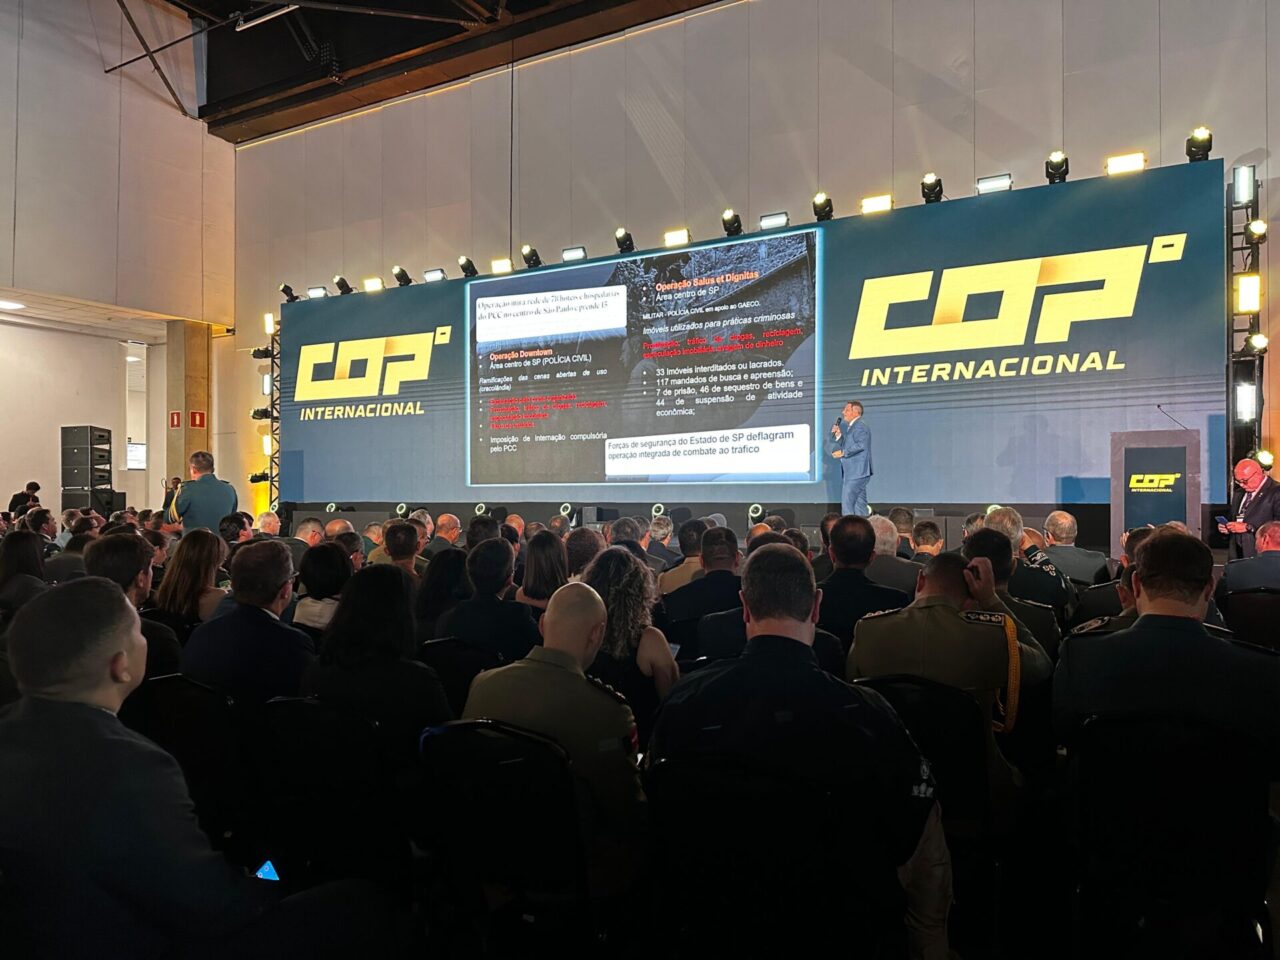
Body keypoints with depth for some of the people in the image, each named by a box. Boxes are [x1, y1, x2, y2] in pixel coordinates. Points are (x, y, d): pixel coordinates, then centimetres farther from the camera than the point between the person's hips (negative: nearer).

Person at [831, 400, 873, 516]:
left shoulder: (860, 426, -10)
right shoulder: (851, 427, 20)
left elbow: (861, 444, -24)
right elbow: (845, 446, 23)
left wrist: (843, 453, -20)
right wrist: (838, 435, 8)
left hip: (857, 472, -10)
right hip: (853, 472, 10)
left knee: (847, 502, -12)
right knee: (859, 504, 12)